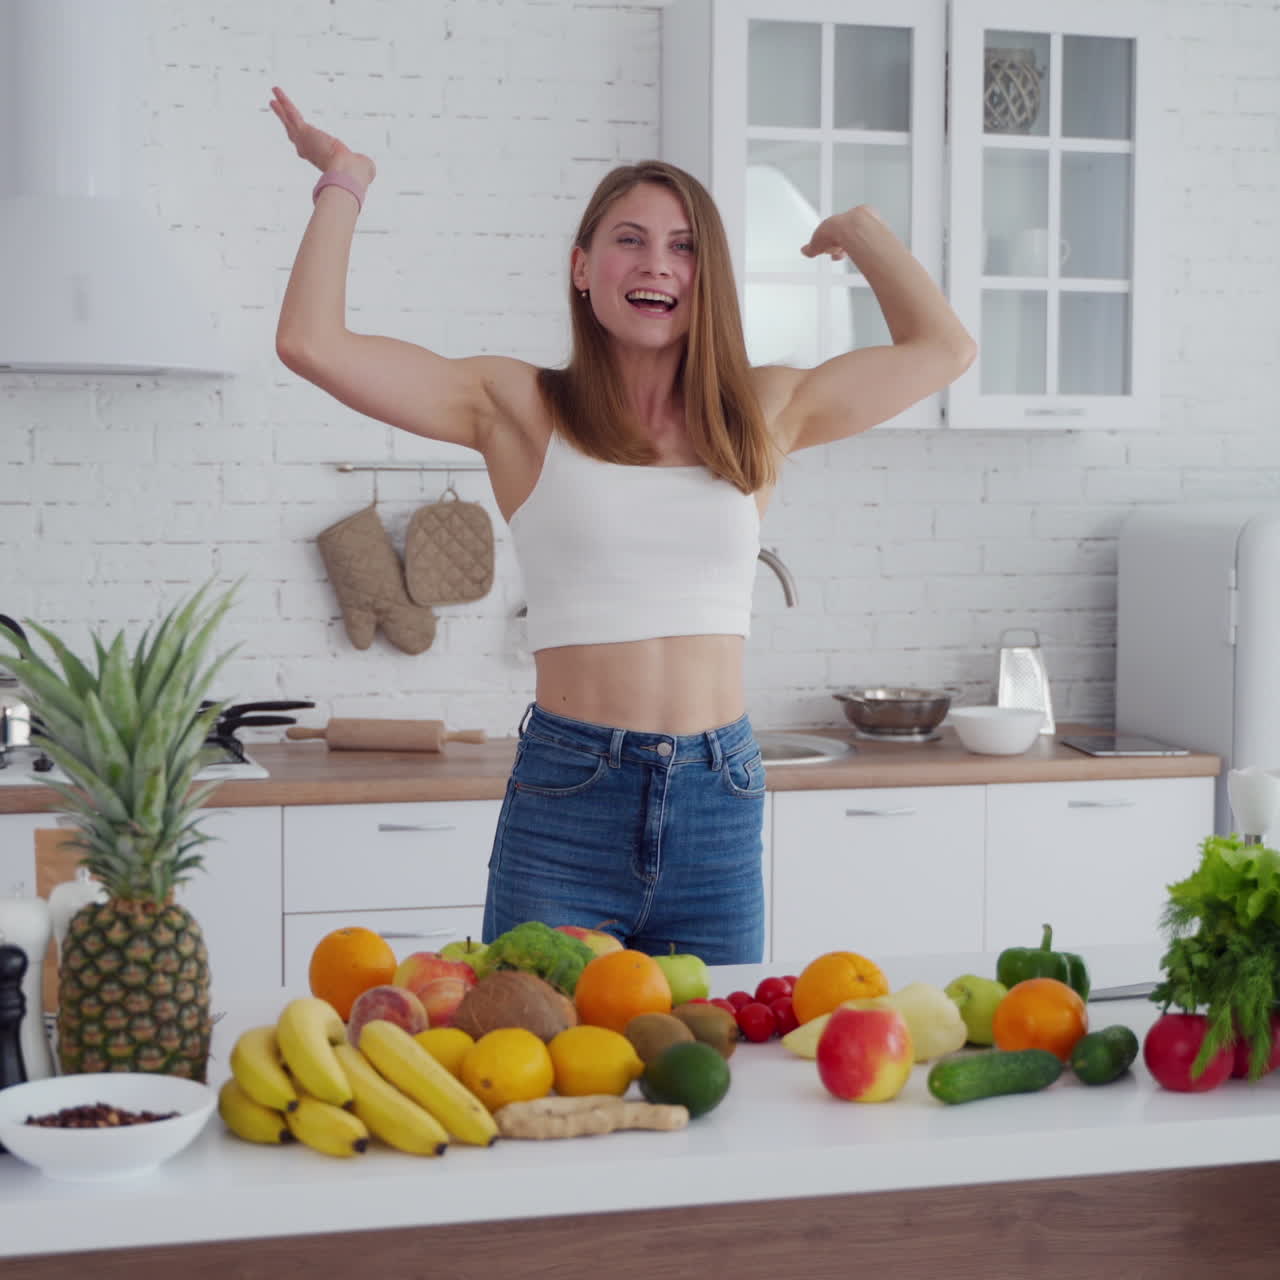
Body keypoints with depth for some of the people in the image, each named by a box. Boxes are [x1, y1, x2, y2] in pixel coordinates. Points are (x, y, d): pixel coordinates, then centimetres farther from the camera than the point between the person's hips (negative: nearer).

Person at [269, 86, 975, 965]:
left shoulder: (762, 415, 9)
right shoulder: (521, 410, 1)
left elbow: (944, 348, 17)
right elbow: (311, 343, -5)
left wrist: (863, 230, 22)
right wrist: (344, 181, 6)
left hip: (718, 804, 3)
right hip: (564, 801, -2)